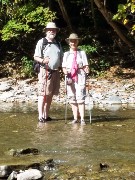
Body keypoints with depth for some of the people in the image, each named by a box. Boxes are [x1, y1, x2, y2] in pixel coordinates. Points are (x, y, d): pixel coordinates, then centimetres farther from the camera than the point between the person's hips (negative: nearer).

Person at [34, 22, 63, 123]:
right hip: (45, 71, -6)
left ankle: (46, 115, 14)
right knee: (43, 94, -10)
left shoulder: (58, 44, 18)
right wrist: (43, 60, -23)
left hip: (55, 72, 6)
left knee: (50, 95, 8)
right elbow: (36, 57, -3)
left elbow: (61, 58, 24)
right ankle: (40, 116, -10)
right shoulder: (41, 42, 0)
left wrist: (61, 67, 5)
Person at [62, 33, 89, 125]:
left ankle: (82, 119, -11)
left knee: (80, 98, -12)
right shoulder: (66, 54, 14)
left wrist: (86, 69, -18)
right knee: (72, 98, 5)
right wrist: (65, 71, -9)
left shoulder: (82, 53, 8)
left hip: (80, 77, -3)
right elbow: (64, 67, 13)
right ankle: (75, 118, 12)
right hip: (70, 77, 3)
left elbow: (86, 66, 5)